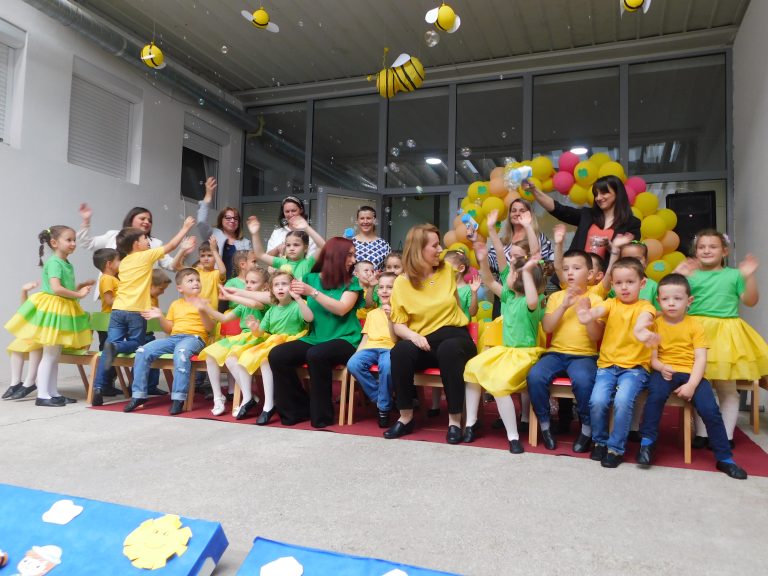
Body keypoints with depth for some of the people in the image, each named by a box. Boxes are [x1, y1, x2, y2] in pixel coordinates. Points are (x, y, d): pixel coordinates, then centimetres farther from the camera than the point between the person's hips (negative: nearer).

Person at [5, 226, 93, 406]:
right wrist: (78, 294, -19)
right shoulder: (54, 262, -14)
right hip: (52, 309, -9)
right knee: (49, 355, -4)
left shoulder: (67, 264, 13)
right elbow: (56, 288, -26)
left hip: (63, 310, 9)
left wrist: (83, 285, 5)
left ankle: (53, 393, 18)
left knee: (55, 355, 12)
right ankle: (42, 395, 2)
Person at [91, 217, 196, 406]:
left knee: (109, 349, 2)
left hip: (118, 310, 5)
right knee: (136, 345, 11)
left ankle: (98, 387, -8)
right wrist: (186, 227, 19)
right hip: (136, 311, -5)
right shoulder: (146, 256, 1)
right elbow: (171, 245, 8)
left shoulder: (124, 261, 17)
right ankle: (116, 346, -21)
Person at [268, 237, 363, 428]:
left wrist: (313, 292, -18)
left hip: (344, 340, -3)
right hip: (315, 338, 4)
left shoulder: (352, 282, 2)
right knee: (277, 355, -17)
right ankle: (299, 408, 0)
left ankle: (322, 414, -15)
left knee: (316, 355, -34)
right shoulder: (312, 278, 8)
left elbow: (341, 309, -14)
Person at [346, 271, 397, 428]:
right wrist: (356, 354, 4)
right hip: (370, 348, 4)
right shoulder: (372, 313, 24)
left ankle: (384, 407, -16)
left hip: (389, 348, -4)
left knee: (386, 366, -39)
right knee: (353, 364, -29)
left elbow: (396, 339, 0)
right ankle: (379, 398, -12)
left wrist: (390, 318, -11)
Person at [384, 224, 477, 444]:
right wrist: (413, 336, -20)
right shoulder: (402, 282, 0)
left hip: (455, 336, 0)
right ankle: (406, 417, -15)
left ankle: (455, 420, -26)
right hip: (424, 341, 0)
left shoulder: (447, 271, 7)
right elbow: (398, 324, -3)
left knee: (448, 350, -37)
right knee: (400, 351, -32)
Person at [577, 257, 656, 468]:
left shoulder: (645, 306, 1)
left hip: (635, 366, -2)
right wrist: (588, 315, -45)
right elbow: (598, 310, -18)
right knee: (597, 400, -20)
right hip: (608, 364, 2)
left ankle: (616, 448, -4)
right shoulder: (611, 304, 6)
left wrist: (640, 326, -52)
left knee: (623, 401, -26)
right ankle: (599, 441, 9)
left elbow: (645, 316, -25)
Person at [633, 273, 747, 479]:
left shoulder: (695, 326, 3)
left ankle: (725, 458, 2)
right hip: (665, 371, 0)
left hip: (691, 373, 1)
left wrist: (691, 385, -17)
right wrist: (661, 367, -22)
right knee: (655, 394, -31)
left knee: (710, 409, -18)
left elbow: (701, 359, -4)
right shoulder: (656, 324, 4)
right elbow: (652, 357, 2)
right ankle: (647, 443, -18)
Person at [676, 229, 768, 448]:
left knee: (727, 388, 7)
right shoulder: (690, 274, 5)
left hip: (726, 333, 0)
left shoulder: (734, 274, 6)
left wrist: (749, 276, -10)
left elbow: (750, 301, 3)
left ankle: (726, 436, 18)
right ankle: (701, 434, 16)